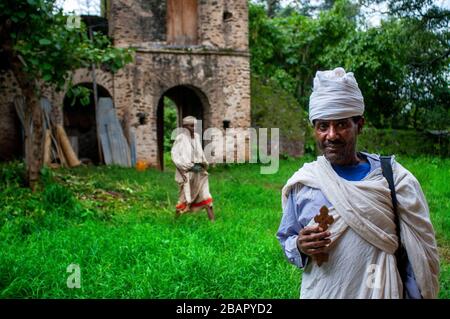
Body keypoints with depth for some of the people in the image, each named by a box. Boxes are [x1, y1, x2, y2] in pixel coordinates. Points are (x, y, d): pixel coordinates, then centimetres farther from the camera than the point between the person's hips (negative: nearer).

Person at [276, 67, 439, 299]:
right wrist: (299, 246, -15)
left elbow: (417, 255, -4)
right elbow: (285, 239, 5)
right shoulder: (301, 183, -6)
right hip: (318, 292, 1)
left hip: (381, 292, -1)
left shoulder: (393, 179, -9)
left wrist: (416, 295, -8)